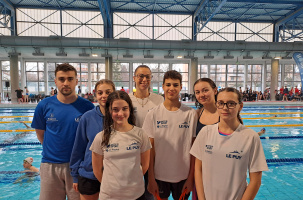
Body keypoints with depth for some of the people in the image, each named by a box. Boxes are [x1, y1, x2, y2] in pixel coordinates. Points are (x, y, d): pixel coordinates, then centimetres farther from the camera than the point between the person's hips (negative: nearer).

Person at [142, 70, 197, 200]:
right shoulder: (153, 114, -7)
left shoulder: (191, 114, -7)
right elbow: (150, 149, -4)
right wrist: (151, 179, -3)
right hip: (159, 174, 0)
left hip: (183, 175, 0)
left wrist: (190, 177, -2)